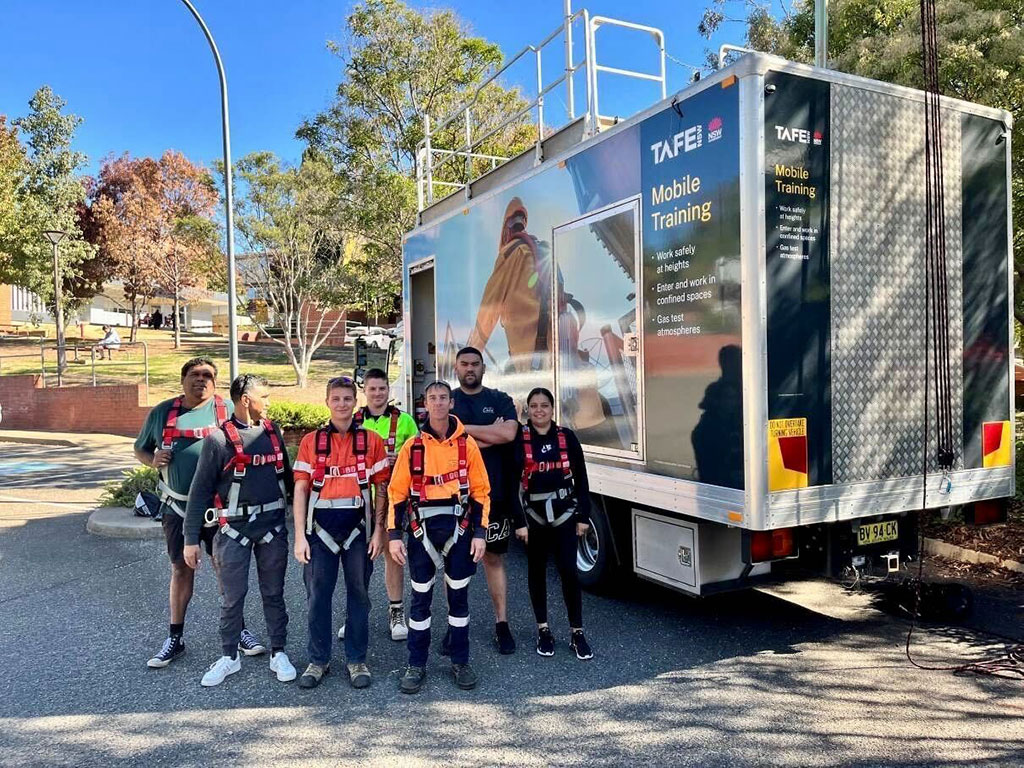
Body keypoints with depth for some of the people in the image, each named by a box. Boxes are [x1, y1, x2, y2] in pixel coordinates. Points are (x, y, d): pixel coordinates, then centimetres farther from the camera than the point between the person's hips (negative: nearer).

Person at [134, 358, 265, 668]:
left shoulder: (227, 410, -3)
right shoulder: (162, 412, 3)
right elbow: (140, 449, 15)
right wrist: (153, 459, -8)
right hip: (178, 506, 2)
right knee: (180, 569, 12)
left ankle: (238, 629, 22)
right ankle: (175, 637, 25)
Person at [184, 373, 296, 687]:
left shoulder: (273, 432, 6)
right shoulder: (219, 439, -8)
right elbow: (200, 490, -7)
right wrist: (191, 539, -8)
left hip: (273, 526, 4)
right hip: (234, 529, -3)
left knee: (274, 594, 12)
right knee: (232, 597, 7)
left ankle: (278, 653, 24)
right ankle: (229, 656, 25)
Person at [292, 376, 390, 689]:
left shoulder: (372, 440, 2)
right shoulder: (310, 441, 3)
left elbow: (381, 489, 4)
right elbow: (301, 490, 1)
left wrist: (379, 531, -2)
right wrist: (300, 536, -4)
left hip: (358, 527, 0)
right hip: (320, 528, 0)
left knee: (358, 594, 8)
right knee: (317, 596, 6)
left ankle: (357, 660, 21)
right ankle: (318, 661, 22)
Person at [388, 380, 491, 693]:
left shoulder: (467, 444, 1)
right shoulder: (412, 446, 1)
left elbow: (481, 491, 2)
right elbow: (397, 492, 1)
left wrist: (479, 533, -4)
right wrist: (394, 535, -6)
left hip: (458, 529, 0)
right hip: (423, 530, 0)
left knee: (459, 596, 9)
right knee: (420, 598, 7)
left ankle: (460, 662, 24)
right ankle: (416, 665, 20)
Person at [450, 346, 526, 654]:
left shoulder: (500, 401, 7)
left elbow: (509, 433, -12)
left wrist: (463, 427, -10)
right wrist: (490, 435, -11)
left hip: (494, 493, 0)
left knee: (494, 558, 8)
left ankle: (501, 624, 17)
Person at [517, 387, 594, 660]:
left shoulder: (566, 437, -2)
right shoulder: (519, 440, -5)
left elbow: (580, 479, 2)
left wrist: (583, 516, 0)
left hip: (564, 514, 0)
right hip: (534, 516, 0)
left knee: (569, 571, -2)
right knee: (537, 572, 11)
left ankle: (577, 633, 9)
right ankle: (543, 630, 24)